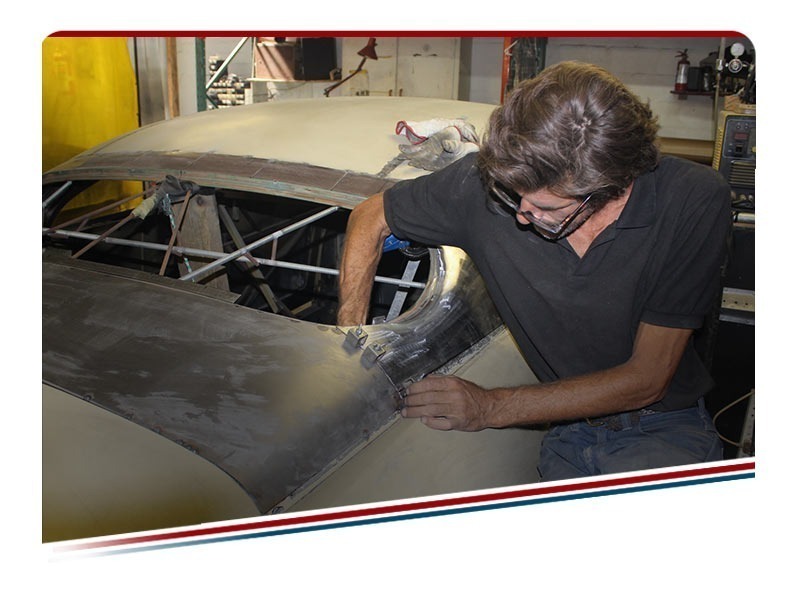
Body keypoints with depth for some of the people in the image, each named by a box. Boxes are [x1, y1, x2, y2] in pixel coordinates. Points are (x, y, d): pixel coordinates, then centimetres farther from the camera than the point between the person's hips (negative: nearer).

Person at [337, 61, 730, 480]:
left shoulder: (695, 203, -21)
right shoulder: (487, 179, -17)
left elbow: (646, 378, -16)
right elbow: (369, 218, 1)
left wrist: (492, 408, -18)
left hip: (663, 430, -2)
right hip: (571, 435, 3)